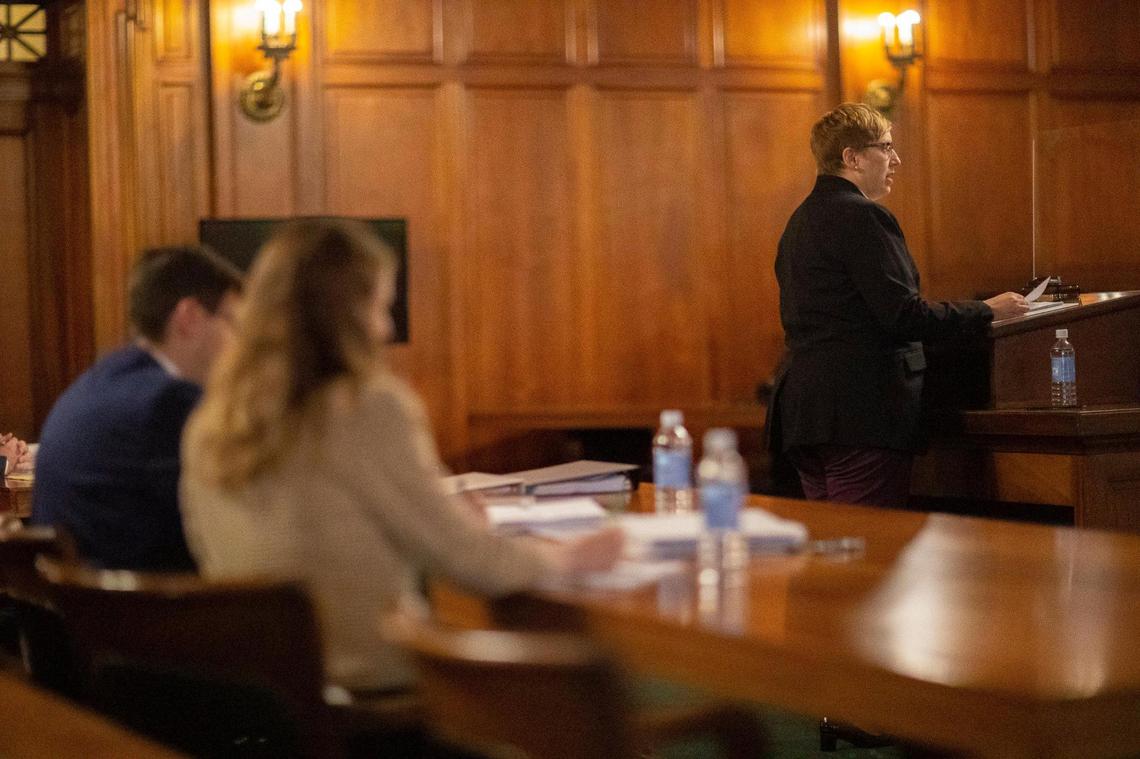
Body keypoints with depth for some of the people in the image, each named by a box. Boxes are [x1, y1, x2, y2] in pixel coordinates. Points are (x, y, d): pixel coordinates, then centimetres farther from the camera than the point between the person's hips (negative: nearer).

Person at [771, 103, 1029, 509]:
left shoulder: (800, 220, 18)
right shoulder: (861, 216, -11)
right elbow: (903, 315, -17)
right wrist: (986, 310, -5)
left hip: (804, 408, 10)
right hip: (861, 414, -10)